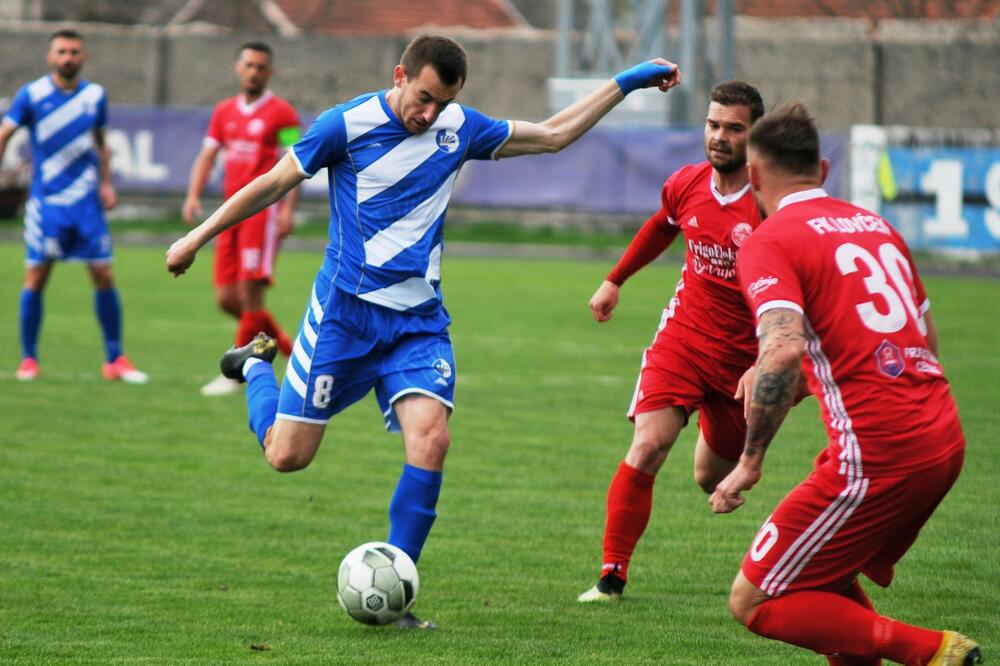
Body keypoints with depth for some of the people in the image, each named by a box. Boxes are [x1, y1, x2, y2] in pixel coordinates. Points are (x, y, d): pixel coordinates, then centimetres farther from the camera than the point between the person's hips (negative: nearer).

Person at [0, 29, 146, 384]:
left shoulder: (95, 95, 6)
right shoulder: (32, 94, -3)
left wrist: (106, 183, 8)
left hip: (86, 201, 2)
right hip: (45, 201, -2)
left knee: (104, 277, -2)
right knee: (35, 278, -4)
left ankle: (115, 359, 7)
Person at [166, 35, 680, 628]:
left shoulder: (459, 129, 4)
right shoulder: (347, 125, -9)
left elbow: (552, 135, 15)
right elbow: (275, 183, 0)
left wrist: (626, 84, 12)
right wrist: (198, 237, 4)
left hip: (420, 319, 3)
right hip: (346, 310, -3)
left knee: (431, 439, -20)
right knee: (288, 454, -2)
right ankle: (257, 365, 32)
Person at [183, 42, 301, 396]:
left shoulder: (281, 113, -3)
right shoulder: (224, 111, 15)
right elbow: (207, 156, 15)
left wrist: (288, 208, -18)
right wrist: (194, 196, 0)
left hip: (264, 208, -7)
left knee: (250, 293, -11)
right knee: (227, 298, 3)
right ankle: (292, 348, 18)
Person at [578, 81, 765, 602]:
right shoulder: (687, 185, -3)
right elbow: (660, 228, 21)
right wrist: (615, 280, 31)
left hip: (744, 354, -2)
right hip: (684, 335, 2)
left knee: (713, 477, 9)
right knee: (649, 443, -19)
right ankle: (612, 575, -12)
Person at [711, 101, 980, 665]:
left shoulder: (769, 242, -5)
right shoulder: (877, 225, 18)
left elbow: (784, 348, -22)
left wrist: (750, 463, -16)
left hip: (875, 456, -8)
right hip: (944, 440, 8)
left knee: (754, 603, 1)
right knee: (828, 579, 28)